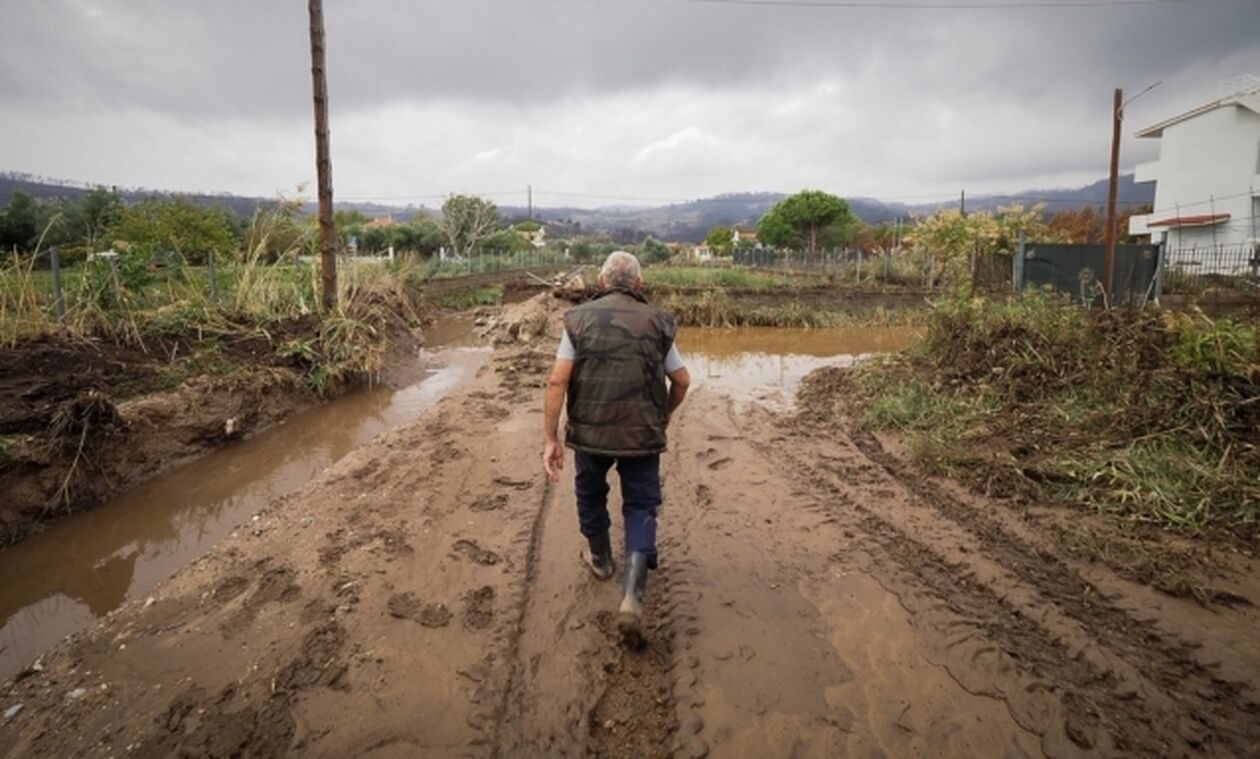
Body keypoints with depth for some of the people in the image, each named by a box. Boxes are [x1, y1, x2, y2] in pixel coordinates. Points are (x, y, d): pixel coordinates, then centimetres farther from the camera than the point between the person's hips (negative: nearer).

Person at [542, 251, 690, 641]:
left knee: (590, 495, 26)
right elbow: (682, 381, 7)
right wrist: (664, 416, 25)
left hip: (589, 433, 0)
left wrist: (550, 439, -5)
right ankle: (632, 597, -4)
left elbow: (557, 382, -9)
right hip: (642, 435, 0)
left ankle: (600, 558, 47)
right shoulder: (657, 323, 2)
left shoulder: (579, 319, -1)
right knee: (641, 508, 12)